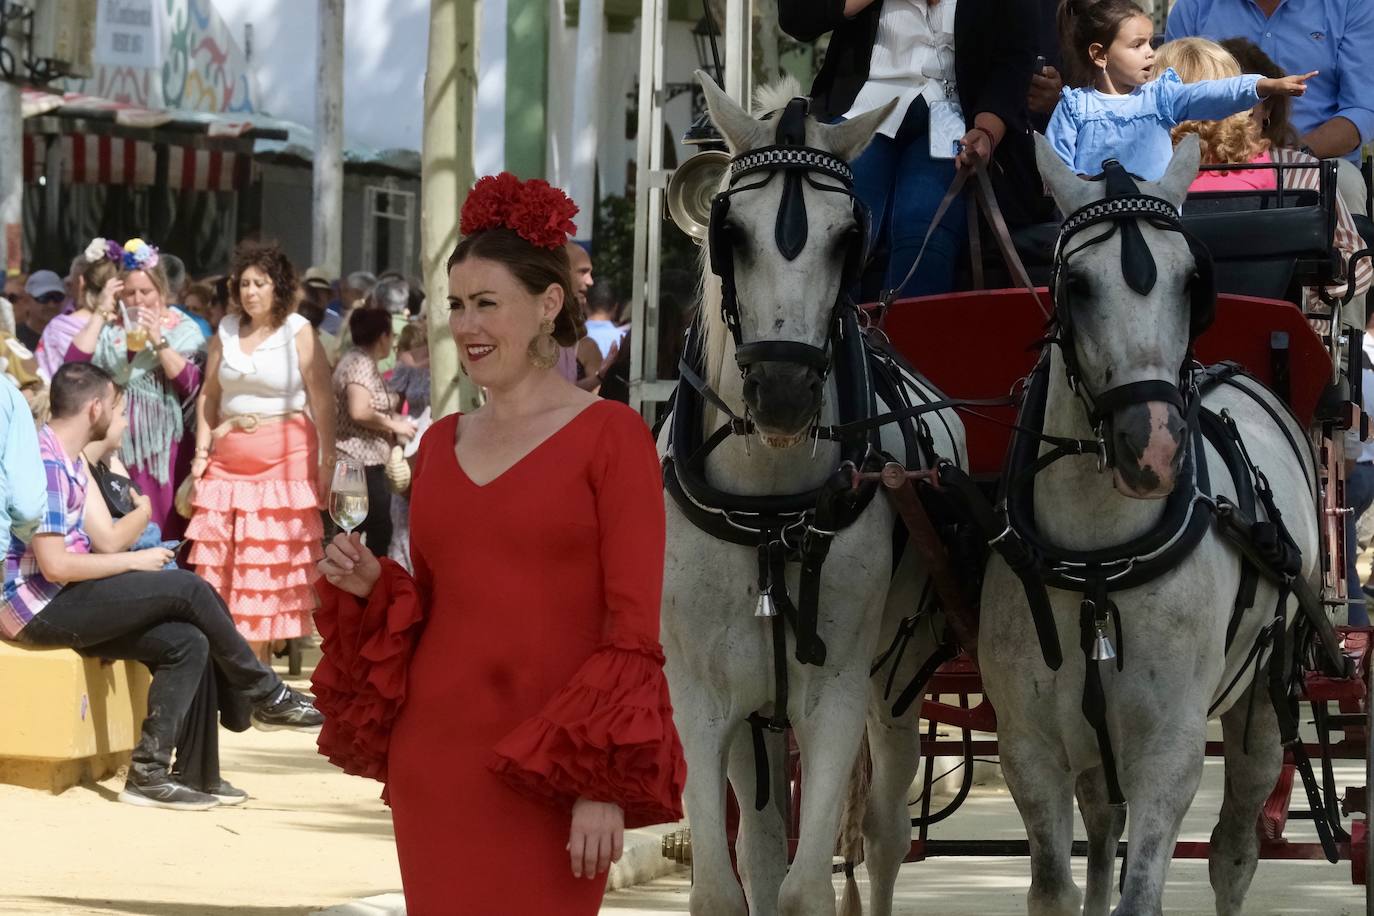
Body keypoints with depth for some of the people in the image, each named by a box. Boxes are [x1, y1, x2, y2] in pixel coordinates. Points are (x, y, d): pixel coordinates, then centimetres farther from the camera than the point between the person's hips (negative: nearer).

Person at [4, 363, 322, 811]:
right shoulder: (46, 464, -16)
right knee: (186, 587, -15)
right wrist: (136, 561, -13)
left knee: (187, 643, -6)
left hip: (62, 605, 10)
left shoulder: (70, 461, 17)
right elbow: (54, 565, -22)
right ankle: (268, 697, 1)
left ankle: (148, 771, -10)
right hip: (37, 609, -10)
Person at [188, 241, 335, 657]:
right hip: (229, 457, 4)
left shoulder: (298, 333, -1)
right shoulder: (226, 332, 11)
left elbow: (323, 402, -5)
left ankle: (257, 657, -1)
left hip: (285, 456, -4)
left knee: (274, 563, -5)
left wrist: (327, 462, -11)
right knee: (219, 567, -1)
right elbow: (209, 395, 16)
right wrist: (202, 450, 6)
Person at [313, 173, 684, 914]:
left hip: (552, 767, -5)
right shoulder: (441, 444, 13)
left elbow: (633, 628, -8)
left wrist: (606, 786, -15)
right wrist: (369, 589, -1)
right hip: (435, 757, 6)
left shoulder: (610, 436, -4)